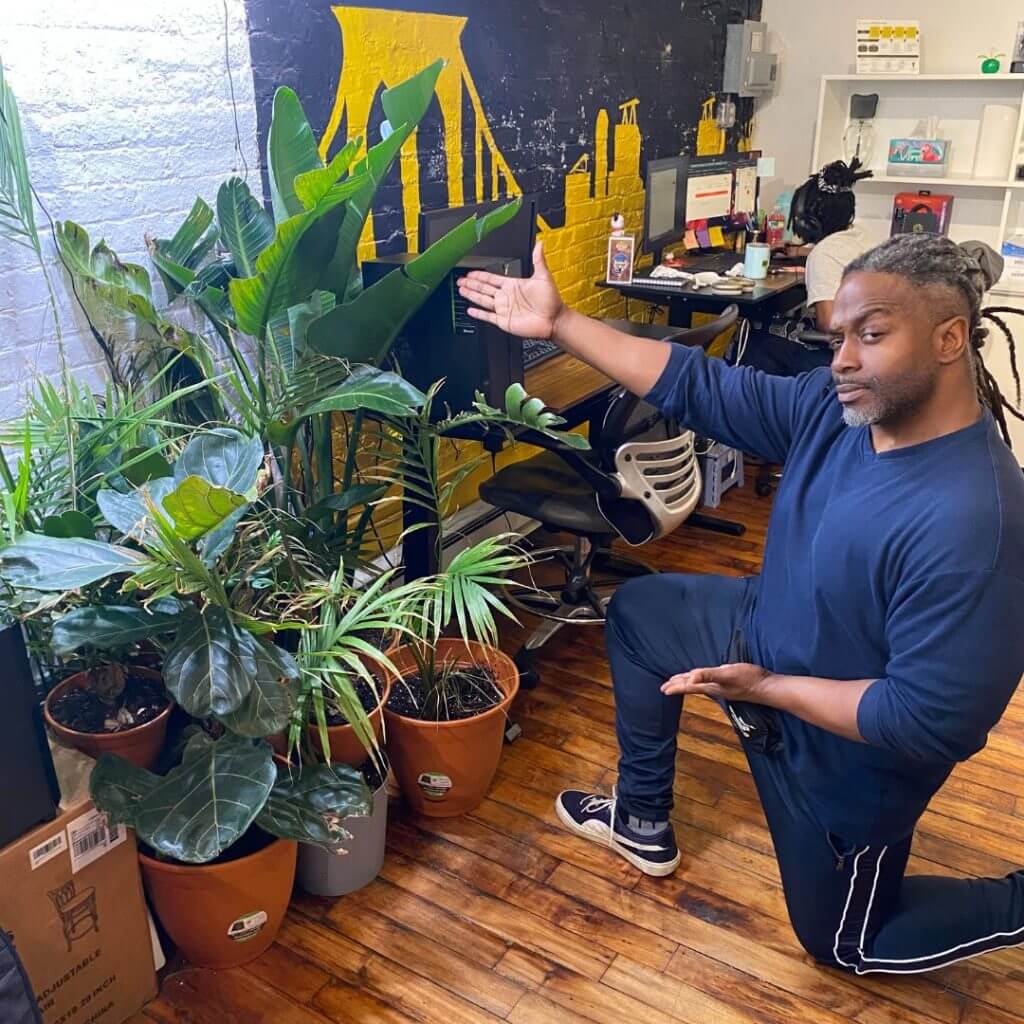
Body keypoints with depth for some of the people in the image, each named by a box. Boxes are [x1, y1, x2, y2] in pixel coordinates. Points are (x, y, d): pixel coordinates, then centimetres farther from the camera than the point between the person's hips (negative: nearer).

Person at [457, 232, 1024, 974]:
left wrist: (766, 688, -25)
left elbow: (930, 722, -33)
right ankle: (644, 822, 32)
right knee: (639, 610, 17)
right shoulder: (839, 406, -14)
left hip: (846, 749, -7)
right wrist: (556, 323, -14)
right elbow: (697, 387, -12)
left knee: (844, 940, 15)